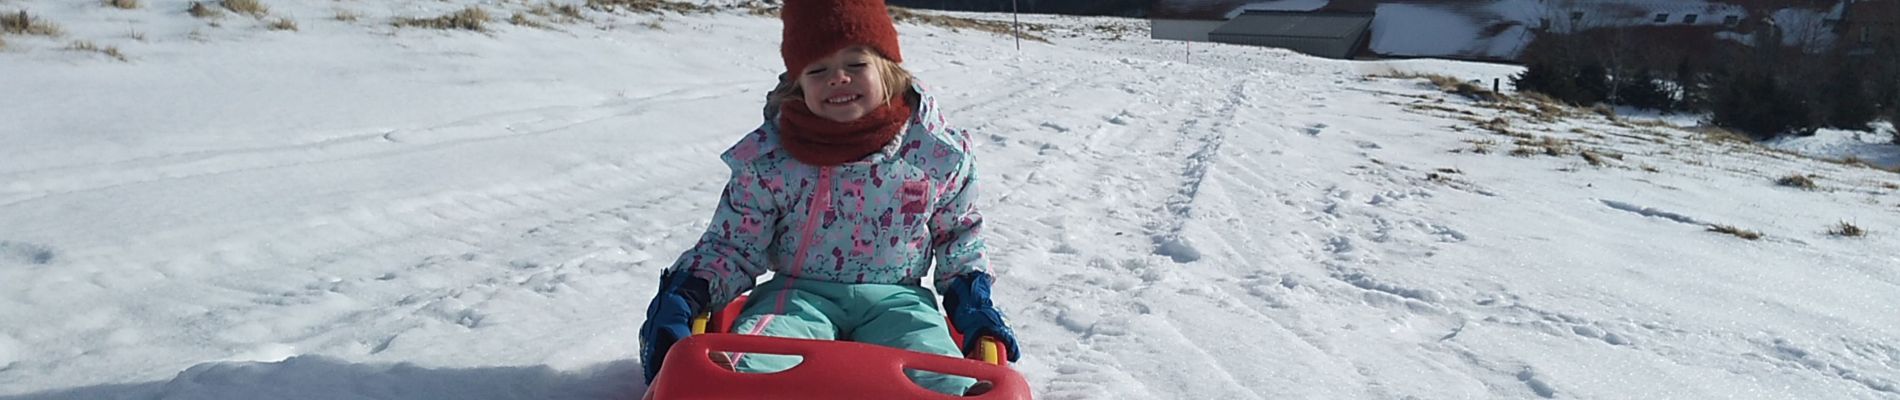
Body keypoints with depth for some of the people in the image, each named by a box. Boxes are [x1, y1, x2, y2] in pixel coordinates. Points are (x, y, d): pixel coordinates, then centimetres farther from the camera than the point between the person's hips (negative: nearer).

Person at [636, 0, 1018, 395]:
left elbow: (960, 230, 15)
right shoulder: (767, 156, -4)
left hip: (897, 296, 1)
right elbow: (731, 247, 4)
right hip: (799, 292, 0)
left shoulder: (938, 150, -3)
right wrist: (681, 298, -14)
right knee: (743, 371, -31)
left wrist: (972, 301, 2)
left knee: (949, 384, -28)